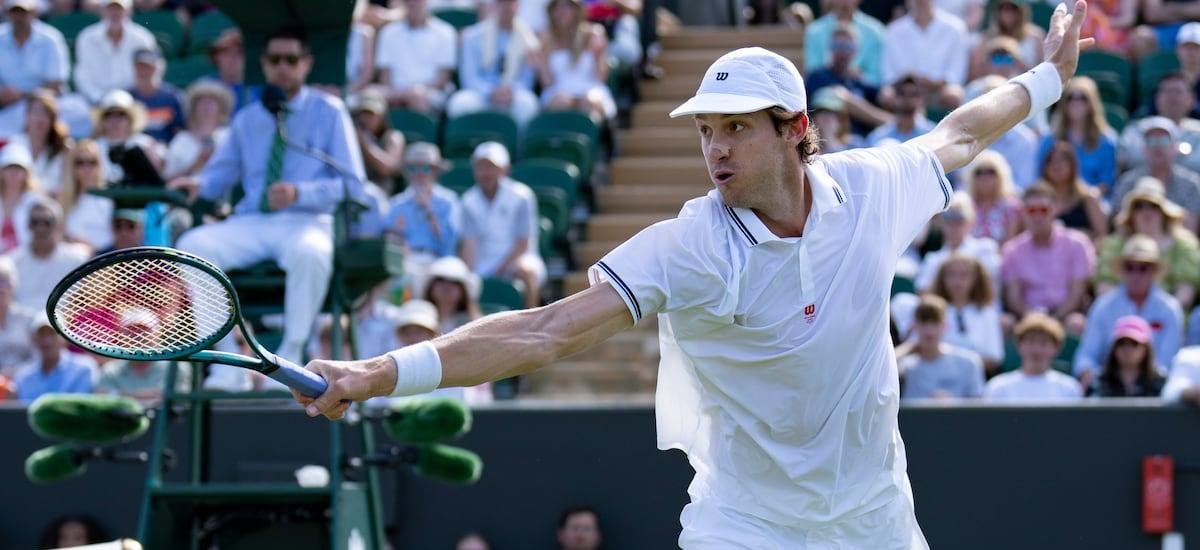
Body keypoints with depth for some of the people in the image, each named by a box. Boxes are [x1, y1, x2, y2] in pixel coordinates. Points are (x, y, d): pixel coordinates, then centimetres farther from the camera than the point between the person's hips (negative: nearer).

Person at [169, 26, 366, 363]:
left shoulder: (329, 113, 6)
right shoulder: (247, 120, 21)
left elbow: (352, 183, -1)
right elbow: (220, 174, 21)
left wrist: (299, 193, -18)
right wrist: (197, 184, -5)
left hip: (306, 220, -4)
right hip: (251, 223, 4)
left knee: (310, 253, -41)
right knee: (192, 246, -26)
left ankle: (290, 355, -28)